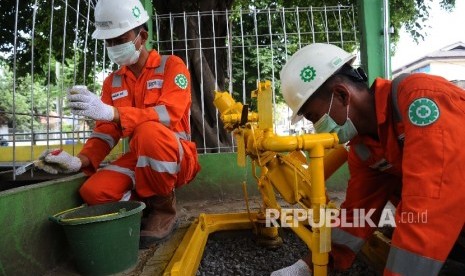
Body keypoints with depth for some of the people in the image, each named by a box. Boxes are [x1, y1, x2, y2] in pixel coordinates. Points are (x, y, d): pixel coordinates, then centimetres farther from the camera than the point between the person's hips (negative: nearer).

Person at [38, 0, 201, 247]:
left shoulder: (171, 65, -6)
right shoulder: (112, 82, 10)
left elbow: (169, 114, -23)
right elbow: (106, 131, 6)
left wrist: (110, 112, -34)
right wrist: (80, 160, -13)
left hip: (178, 159, -4)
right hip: (139, 159, 4)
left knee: (149, 132, -36)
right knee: (93, 191, -22)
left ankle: (164, 208, -13)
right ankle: (147, 205, 5)